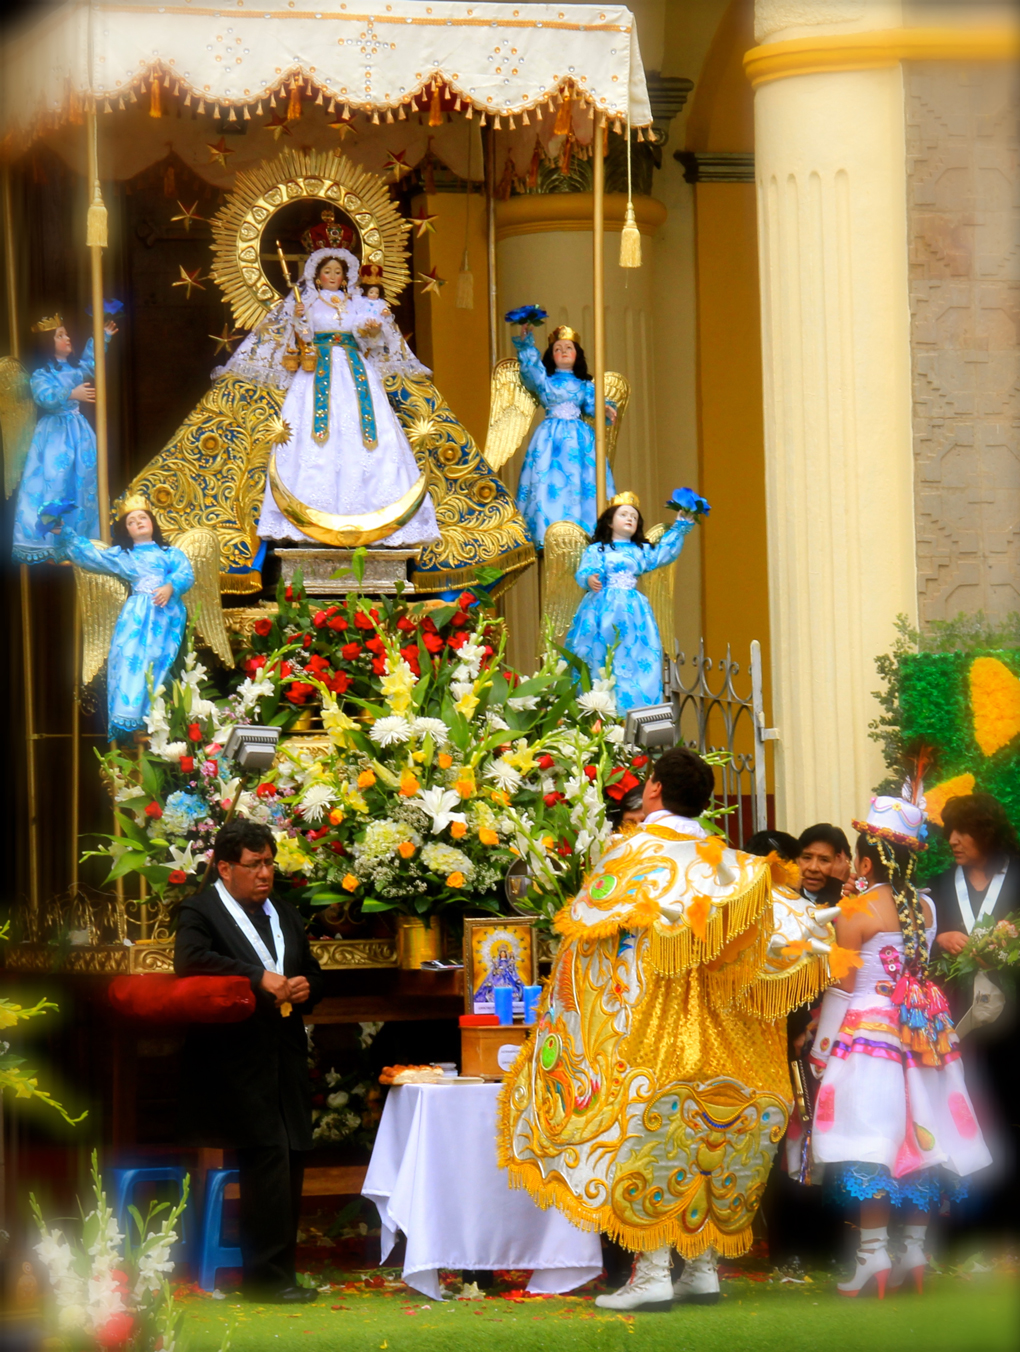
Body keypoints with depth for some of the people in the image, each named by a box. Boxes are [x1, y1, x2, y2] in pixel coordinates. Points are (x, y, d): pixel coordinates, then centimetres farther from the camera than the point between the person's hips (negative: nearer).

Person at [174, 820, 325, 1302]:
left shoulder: (285, 915, 20)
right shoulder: (200, 911, -3)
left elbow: (312, 974, 28)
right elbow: (191, 962, -22)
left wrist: (305, 988, 3)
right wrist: (260, 979, -24)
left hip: (285, 1059, 7)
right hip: (236, 1060, -7)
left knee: (291, 1160, 5)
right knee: (268, 1156, -14)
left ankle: (271, 1270, 13)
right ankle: (269, 1276, -10)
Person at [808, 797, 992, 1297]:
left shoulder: (856, 912, -11)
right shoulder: (925, 908, 6)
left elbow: (842, 985, -9)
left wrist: (823, 1047, -1)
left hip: (870, 1030, -6)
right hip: (923, 1034, 6)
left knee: (871, 1142, -6)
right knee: (919, 1139, 9)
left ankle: (874, 1254, -10)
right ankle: (914, 1250, 13)